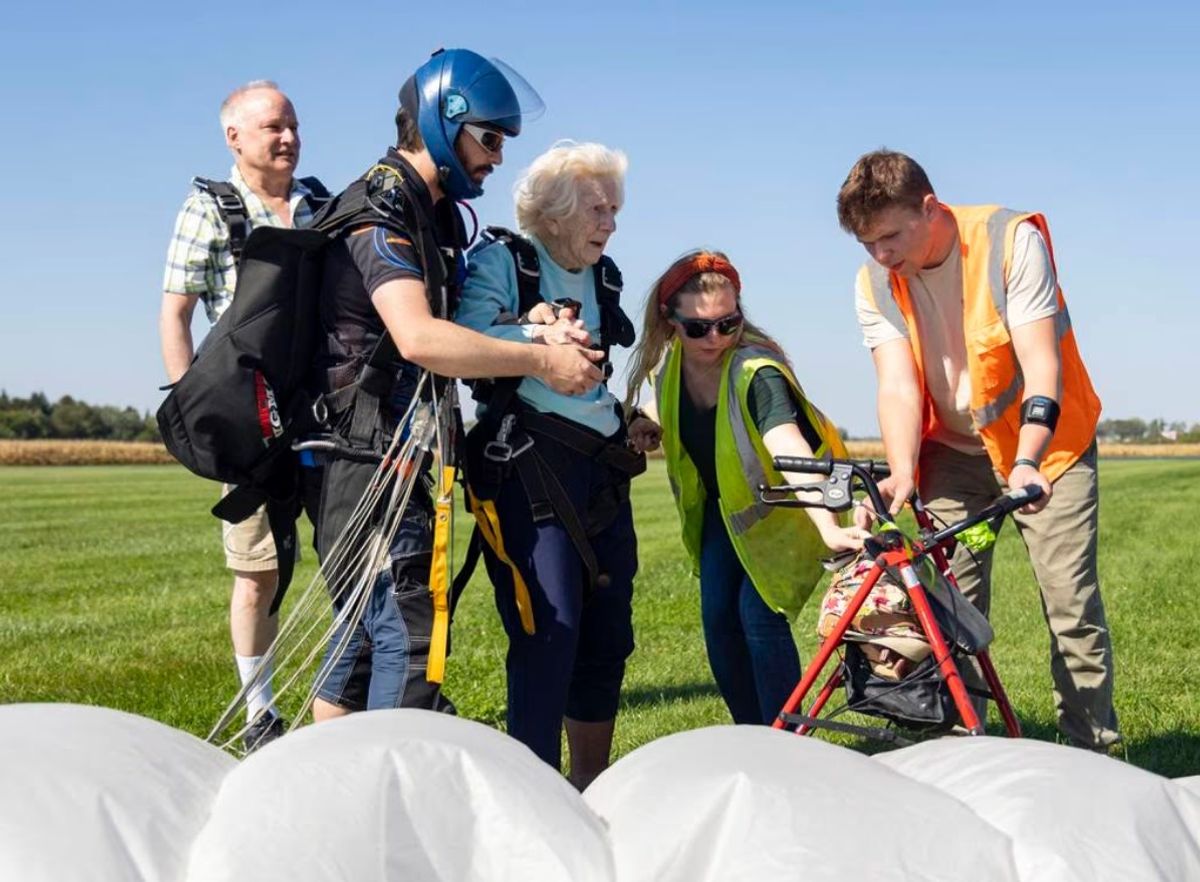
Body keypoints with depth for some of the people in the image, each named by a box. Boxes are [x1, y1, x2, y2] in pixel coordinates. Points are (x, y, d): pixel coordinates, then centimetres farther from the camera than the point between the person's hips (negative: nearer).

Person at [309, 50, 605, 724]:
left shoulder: (434, 213, 16)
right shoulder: (380, 211, -15)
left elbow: (457, 325, 19)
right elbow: (420, 337, -30)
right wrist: (543, 360, -25)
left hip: (398, 456, 10)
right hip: (365, 458, -10)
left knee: (365, 632, 14)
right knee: (409, 635, -13)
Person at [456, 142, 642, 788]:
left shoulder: (602, 276, 18)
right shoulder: (501, 259, -2)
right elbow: (466, 340, -17)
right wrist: (537, 335, -28)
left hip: (601, 464, 7)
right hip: (525, 463, -7)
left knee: (608, 633, 8)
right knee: (548, 633, -14)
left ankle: (593, 786, 21)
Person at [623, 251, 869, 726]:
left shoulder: (754, 370, -34)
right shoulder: (669, 363, -14)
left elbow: (788, 447, -51)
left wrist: (828, 526, -66)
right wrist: (651, 426, -12)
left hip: (778, 507, -6)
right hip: (722, 505, 6)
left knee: (759, 612, -16)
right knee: (718, 621, 1)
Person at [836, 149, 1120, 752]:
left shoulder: (1012, 240, -20)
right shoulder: (875, 284, -10)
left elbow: (1041, 364, -26)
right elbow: (898, 385, -18)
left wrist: (1028, 464, -39)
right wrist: (904, 476, -36)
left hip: (1045, 442, -3)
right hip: (954, 452, 3)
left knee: (1072, 604, -9)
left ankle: (1094, 755, 1)